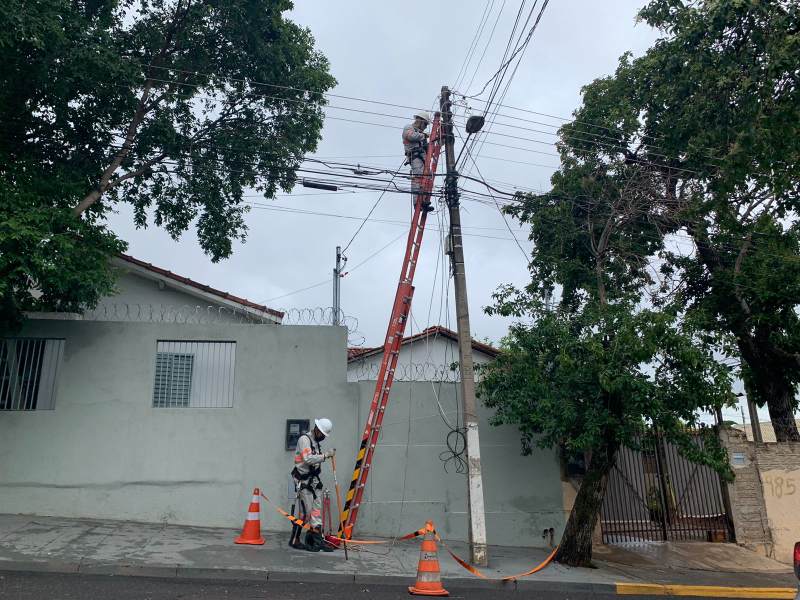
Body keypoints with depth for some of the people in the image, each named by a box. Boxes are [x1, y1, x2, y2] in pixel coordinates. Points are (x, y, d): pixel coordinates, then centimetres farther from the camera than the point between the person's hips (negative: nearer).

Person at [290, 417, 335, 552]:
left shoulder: (316, 442, 17)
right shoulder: (304, 439, -11)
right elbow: (308, 459, -23)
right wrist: (325, 455, -22)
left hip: (314, 480, 9)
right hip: (303, 481, -9)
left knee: (317, 510, 4)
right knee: (306, 512, -5)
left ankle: (318, 540, 6)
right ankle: (294, 540, 9)